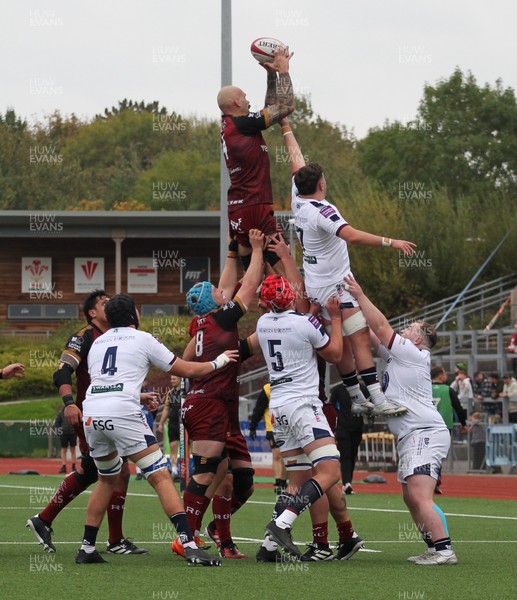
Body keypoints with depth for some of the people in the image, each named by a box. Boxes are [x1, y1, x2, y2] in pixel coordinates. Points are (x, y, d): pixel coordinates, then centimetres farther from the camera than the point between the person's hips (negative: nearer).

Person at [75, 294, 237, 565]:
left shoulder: (96, 343, 23)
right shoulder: (143, 339, 9)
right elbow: (187, 370, 14)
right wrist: (217, 362, 31)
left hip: (91, 415, 6)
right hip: (122, 413, -6)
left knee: (107, 479, 25)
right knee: (160, 477, -4)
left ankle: (86, 548, 23)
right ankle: (189, 545, -15)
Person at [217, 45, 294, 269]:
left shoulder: (228, 126, 17)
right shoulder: (242, 123, -9)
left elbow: (270, 108, 29)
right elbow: (286, 106, -6)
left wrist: (272, 75, 25)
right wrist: (283, 72, 4)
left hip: (236, 208, 9)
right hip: (254, 207, -9)